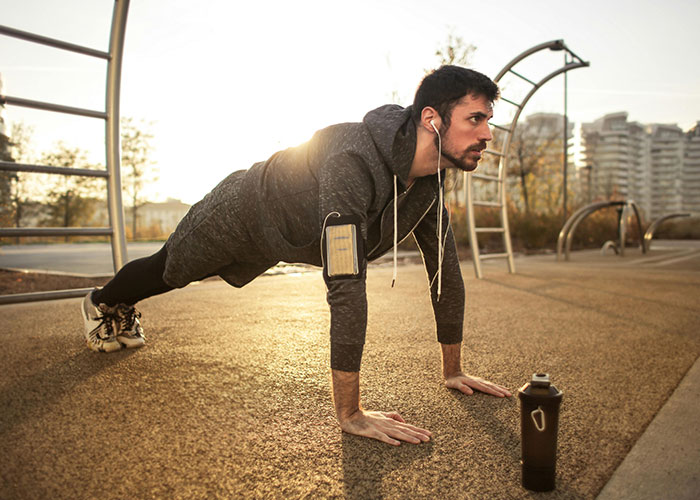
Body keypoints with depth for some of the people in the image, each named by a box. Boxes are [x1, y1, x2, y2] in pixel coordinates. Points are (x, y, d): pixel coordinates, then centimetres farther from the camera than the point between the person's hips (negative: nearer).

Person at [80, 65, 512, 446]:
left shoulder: (430, 181, -20)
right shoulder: (353, 163, -47)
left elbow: (445, 269, -13)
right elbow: (346, 286, -52)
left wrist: (454, 370, -9)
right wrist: (350, 415, -48)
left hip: (284, 237, 6)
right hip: (242, 213, -6)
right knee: (168, 270, 23)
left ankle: (124, 313, 61)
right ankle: (103, 304, 57)